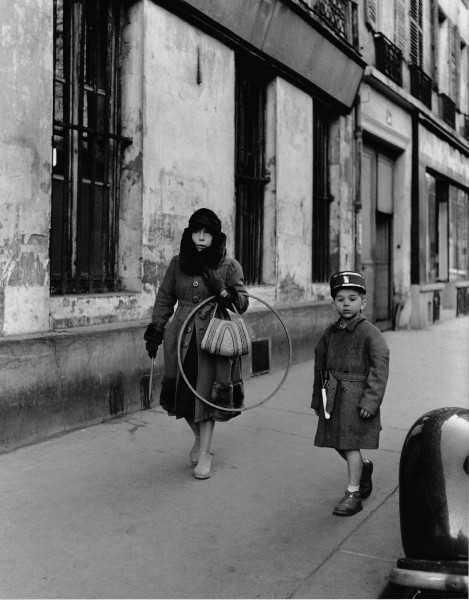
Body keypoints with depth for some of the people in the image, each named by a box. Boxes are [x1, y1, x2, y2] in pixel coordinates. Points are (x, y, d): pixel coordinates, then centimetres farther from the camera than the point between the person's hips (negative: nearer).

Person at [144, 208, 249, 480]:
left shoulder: (230, 266, -1)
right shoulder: (177, 264, 7)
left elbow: (243, 303, -1)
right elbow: (164, 299, 14)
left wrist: (223, 292, -19)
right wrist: (155, 331, 7)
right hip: (182, 339, 3)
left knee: (207, 394, -4)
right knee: (183, 394, 7)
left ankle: (205, 453, 10)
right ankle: (200, 438, 34)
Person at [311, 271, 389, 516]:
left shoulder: (369, 333, -11)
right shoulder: (330, 333, 6)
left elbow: (380, 368, -14)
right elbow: (320, 365, 13)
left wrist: (370, 401, -18)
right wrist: (317, 399, 14)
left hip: (356, 397, -6)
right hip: (333, 395, 6)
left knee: (350, 443, -2)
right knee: (337, 442, 15)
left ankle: (353, 494, 11)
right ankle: (364, 467, 43)